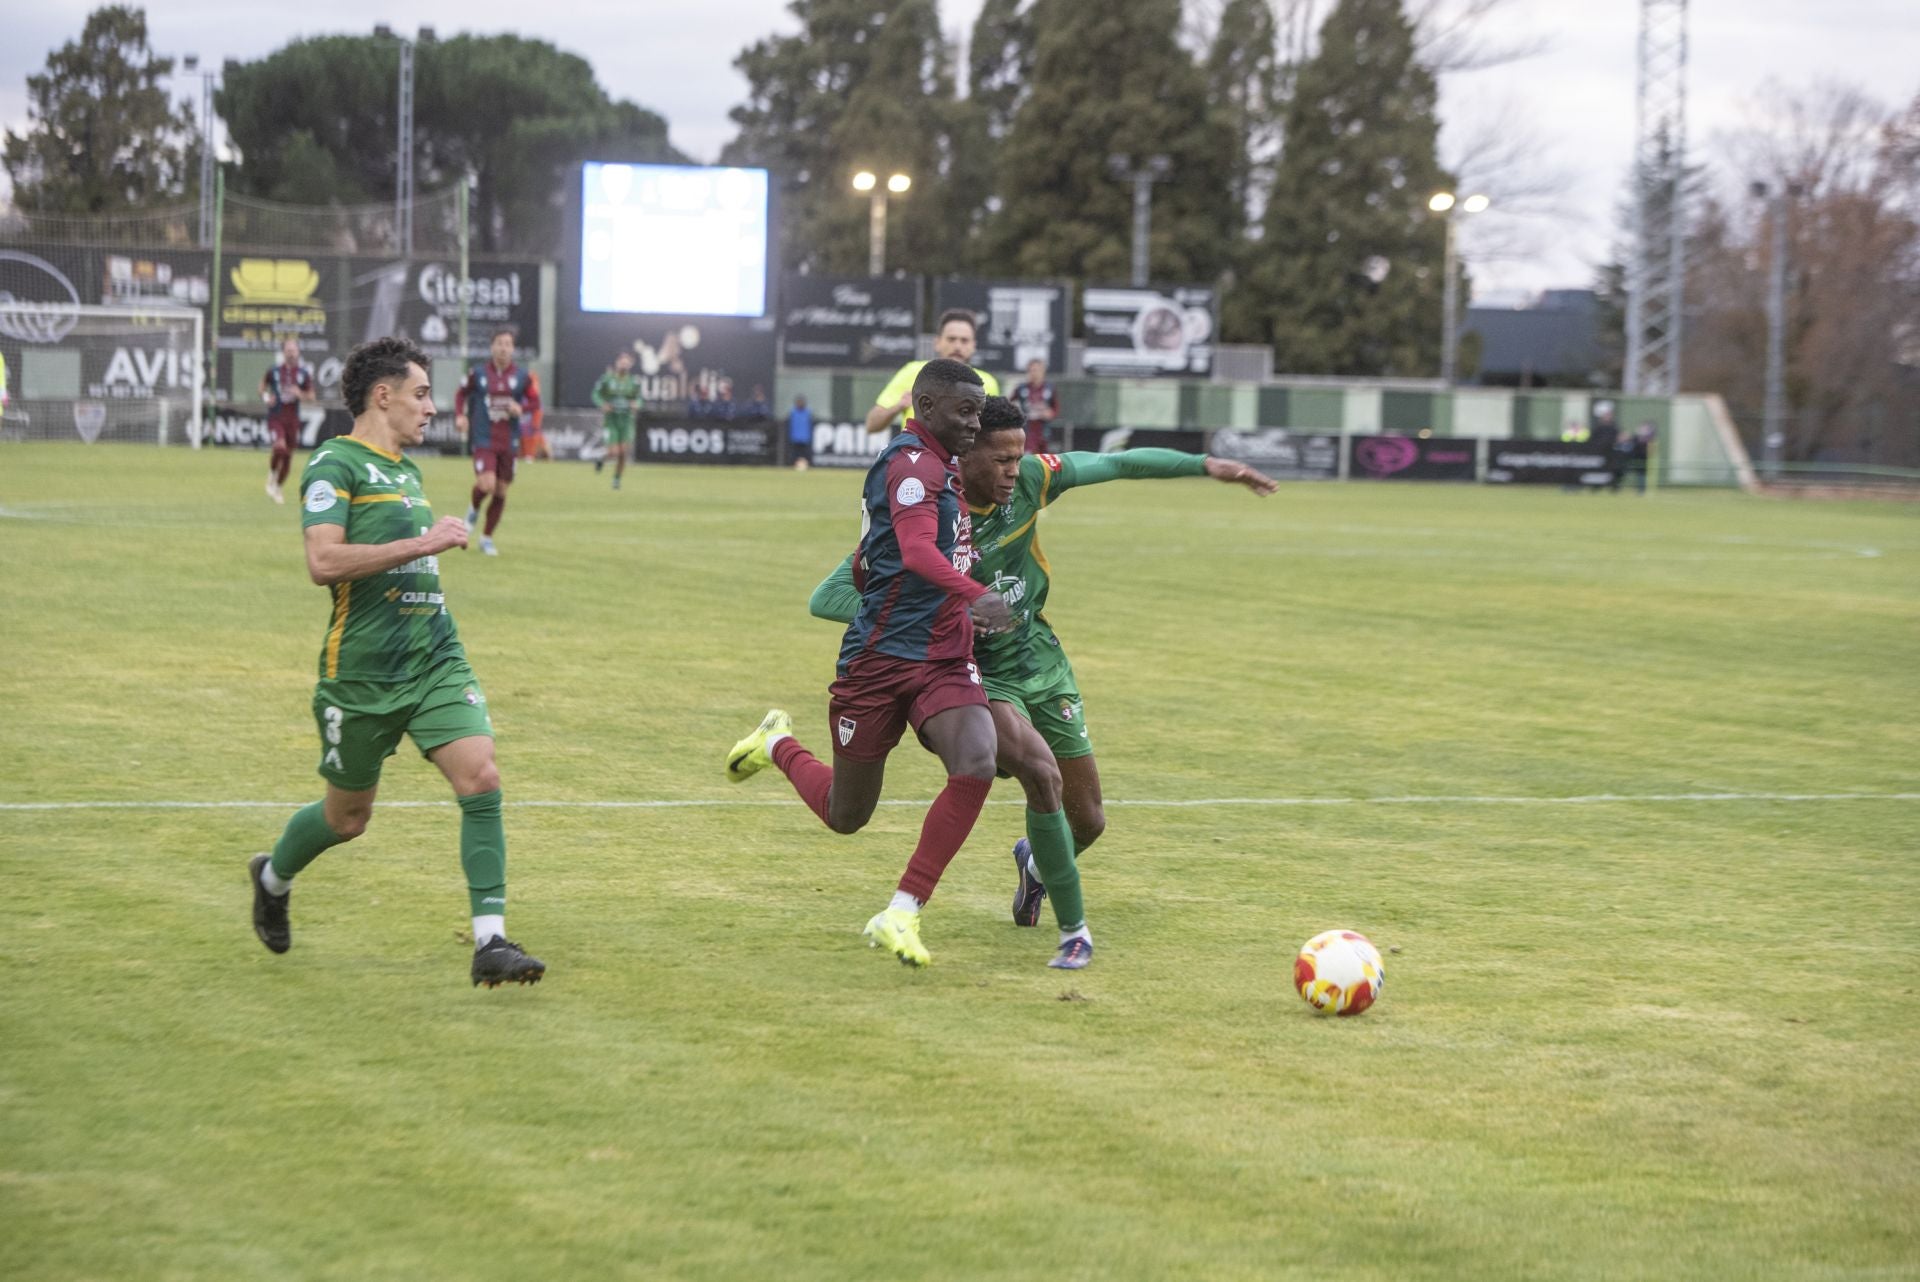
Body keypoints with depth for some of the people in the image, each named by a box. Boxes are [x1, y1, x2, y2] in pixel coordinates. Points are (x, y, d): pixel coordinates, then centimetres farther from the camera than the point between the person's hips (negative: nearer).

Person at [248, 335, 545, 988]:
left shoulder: (406, 471, 18)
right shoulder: (334, 464, -9)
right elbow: (323, 561, -23)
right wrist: (421, 543, -21)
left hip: (436, 659, 6)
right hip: (362, 671, -6)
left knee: (481, 779, -14)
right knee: (348, 817, 10)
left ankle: (491, 941, -13)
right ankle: (273, 877, 42)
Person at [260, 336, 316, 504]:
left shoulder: (304, 374, 2)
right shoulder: (274, 372, -1)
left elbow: (311, 397, 6)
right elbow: (263, 385, 15)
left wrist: (300, 394, -15)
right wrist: (266, 396, -6)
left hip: (292, 418, 2)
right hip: (275, 416, -2)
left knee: (288, 456, 8)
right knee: (280, 447, -27)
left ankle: (278, 487, 28)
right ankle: (272, 473, 1)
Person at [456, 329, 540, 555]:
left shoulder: (523, 377, 2)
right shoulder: (477, 373, 0)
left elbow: (535, 403, 10)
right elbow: (461, 394, 14)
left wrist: (521, 409, -11)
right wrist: (460, 415, -2)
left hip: (508, 443, 3)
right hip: (483, 441, -3)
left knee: (500, 492, 7)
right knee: (486, 484, -22)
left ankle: (487, 538, 23)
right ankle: (474, 509, 14)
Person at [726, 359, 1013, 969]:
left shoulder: (937, 466, 16)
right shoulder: (913, 463, -14)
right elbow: (917, 550, -34)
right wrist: (974, 596, -51)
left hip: (945, 663, 8)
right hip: (880, 660, -8)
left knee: (976, 766, -22)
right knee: (844, 815, 8)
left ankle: (901, 915, -16)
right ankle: (778, 745, 42)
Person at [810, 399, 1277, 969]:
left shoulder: (1029, 480, -12)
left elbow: (1117, 464, 3)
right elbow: (826, 597, -27)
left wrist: (1206, 464, -3)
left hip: (1041, 661, 5)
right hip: (977, 676, -5)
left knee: (1088, 820, 7)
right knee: (1041, 772, -31)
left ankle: (1036, 862, 46)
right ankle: (1073, 931, -14)